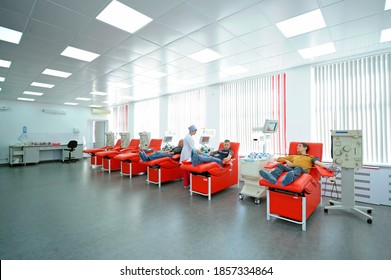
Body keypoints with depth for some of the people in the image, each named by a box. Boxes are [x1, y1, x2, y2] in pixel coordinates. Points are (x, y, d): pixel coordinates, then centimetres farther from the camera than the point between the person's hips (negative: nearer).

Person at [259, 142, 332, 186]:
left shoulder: (311, 158, 28)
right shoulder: (293, 156, 38)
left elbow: (318, 163, 6)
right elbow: (279, 159, 33)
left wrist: (328, 167, -15)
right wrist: (286, 161, 12)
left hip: (303, 170, -3)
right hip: (291, 168, 3)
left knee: (298, 168, -39)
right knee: (280, 165, -28)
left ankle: (289, 178, -73)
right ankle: (272, 177, -60)